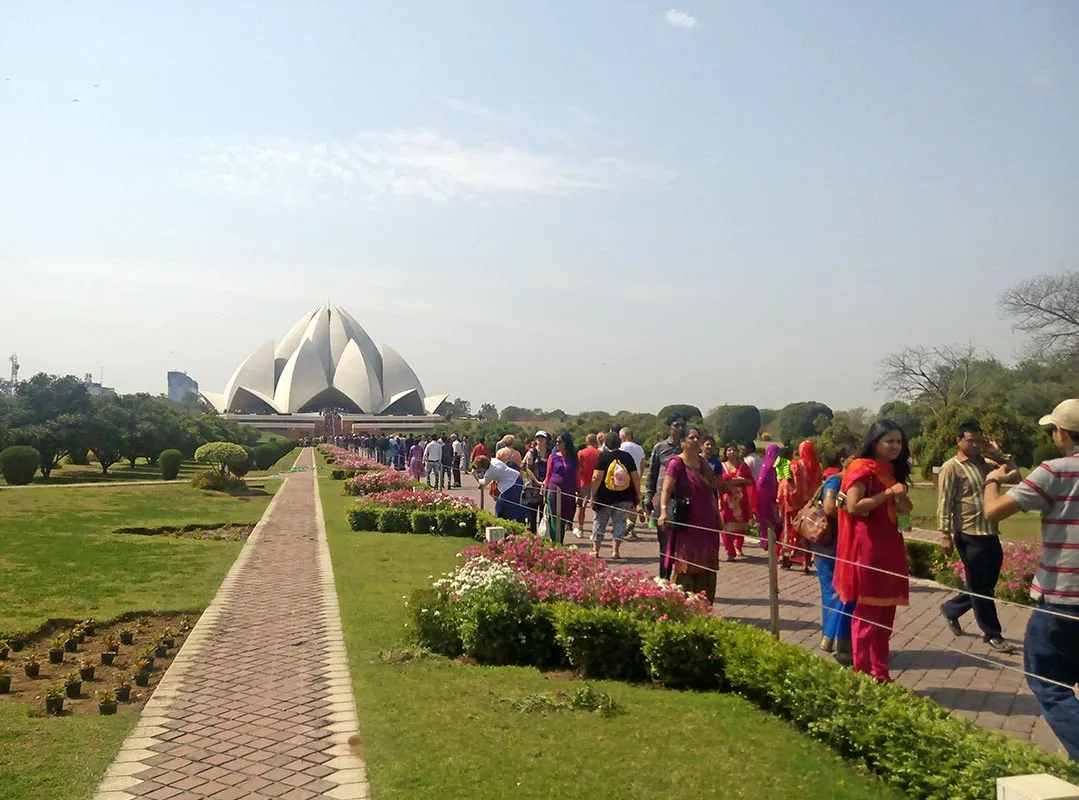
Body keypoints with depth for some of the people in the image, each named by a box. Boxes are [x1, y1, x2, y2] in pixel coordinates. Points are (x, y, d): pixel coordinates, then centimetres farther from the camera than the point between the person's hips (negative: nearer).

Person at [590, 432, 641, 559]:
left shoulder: (603, 456, -6)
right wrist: (638, 495, 10)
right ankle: (615, 550, 4)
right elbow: (635, 477, 3)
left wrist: (593, 495, -6)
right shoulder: (627, 456, 4)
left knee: (599, 521, 10)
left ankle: (596, 549, 13)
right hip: (624, 497, 2)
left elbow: (597, 477, -12)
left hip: (605, 496, -2)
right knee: (620, 522, 8)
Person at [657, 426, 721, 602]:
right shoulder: (676, 463, -8)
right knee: (686, 568, -6)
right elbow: (666, 490, -19)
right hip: (687, 524, -7)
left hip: (707, 523, 7)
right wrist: (664, 512, -34)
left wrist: (717, 515, 18)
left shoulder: (703, 463, 14)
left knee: (706, 569, 8)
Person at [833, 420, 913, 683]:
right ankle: (864, 673, 3)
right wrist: (888, 493, -18)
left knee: (886, 613, 11)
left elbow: (906, 509, 21)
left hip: (891, 545, 9)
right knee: (867, 612, -4)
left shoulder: (893, 471, 17)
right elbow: (853, 506, -20)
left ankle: (880, 672, 19)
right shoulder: (862, 468, -9)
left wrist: (901, 496, 0)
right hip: (868, 547, -9)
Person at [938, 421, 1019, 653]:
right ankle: (993, 635, 14)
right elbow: (944, 503, -10)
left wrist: (998, 454, 3)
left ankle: (951, 609, 35)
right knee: (980, 587, 4)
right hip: (969, 535, -7)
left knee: (986, 584, 16)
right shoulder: (951, 468, -7)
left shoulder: (986, 465, 13)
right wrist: (945, 534, -14)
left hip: (990, 534, 7)